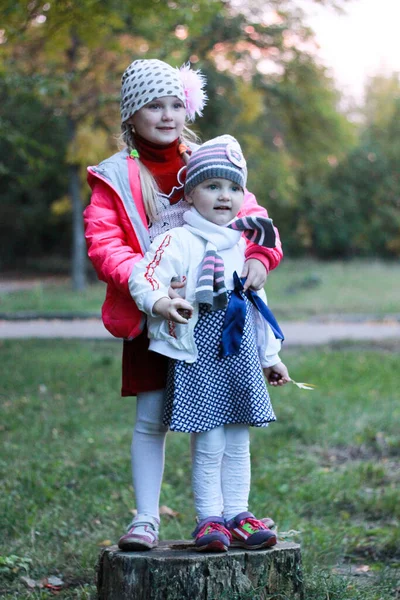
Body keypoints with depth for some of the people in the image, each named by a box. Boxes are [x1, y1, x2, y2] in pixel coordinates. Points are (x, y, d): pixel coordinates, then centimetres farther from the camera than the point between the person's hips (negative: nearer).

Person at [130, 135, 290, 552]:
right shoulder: (178, 241, -5)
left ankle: (237, 515, 17)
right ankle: (210, 519, 4)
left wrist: (270, 355, 22)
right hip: (200, 357, -6)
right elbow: (145, 275, -16)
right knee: (209, 446, -5)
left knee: (238, 444, 9)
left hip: (241, 355, 6)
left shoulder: (244, 244, 15)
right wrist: (161, 302, -37)